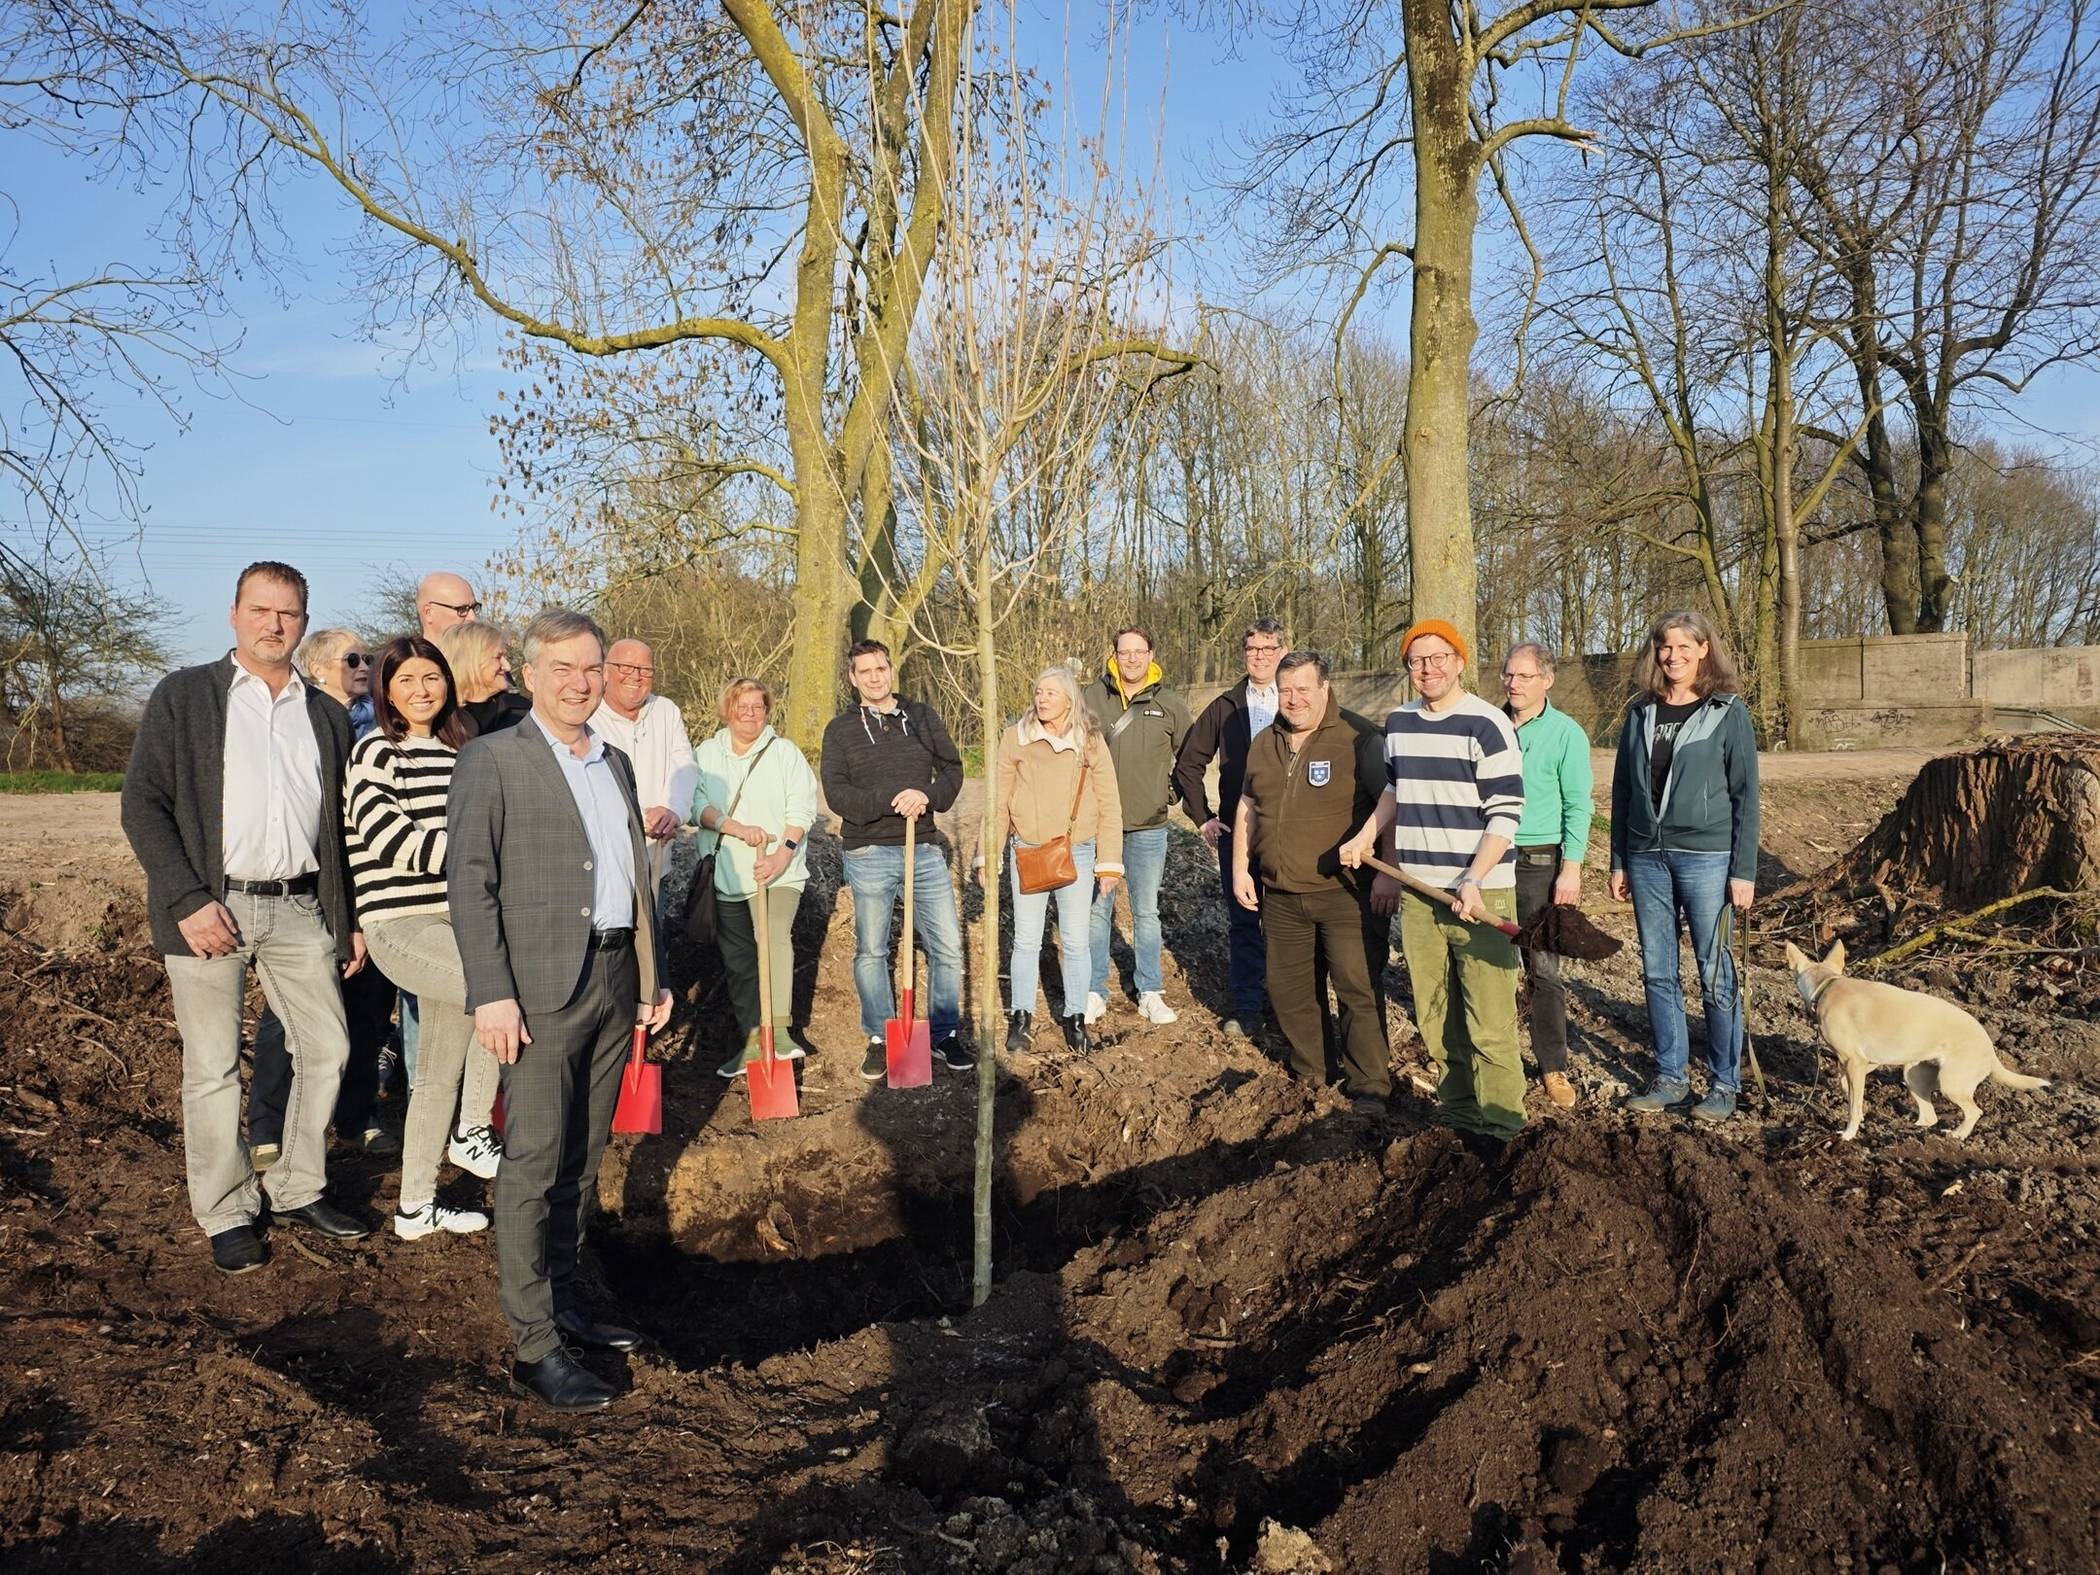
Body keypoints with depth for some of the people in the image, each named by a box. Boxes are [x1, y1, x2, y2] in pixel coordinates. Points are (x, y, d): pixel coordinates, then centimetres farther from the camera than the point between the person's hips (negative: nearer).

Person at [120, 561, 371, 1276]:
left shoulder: (326, 715, 14)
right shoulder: (183, 696, 2)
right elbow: (143, 805, -4)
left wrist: (353, 918, 12)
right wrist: (188, 900, -14)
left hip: (300, 907, 4)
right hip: (209, 905, -4)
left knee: (327, 1049, 7)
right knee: (213, 1069, 3)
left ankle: (298, 1190, 24)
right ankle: (227, 1214, 17)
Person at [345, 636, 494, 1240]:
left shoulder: (457, 753, 13)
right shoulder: (377, 752, -6)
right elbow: (391, 838, -17)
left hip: (453, 920, 7)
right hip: (402, 924, -7)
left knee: (440, 1074, 11)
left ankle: (416, 1207, 25)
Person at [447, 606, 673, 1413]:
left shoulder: (616, 764, 16)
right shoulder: (492, 759, -4)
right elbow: (468, 881, -10)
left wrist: (653, 977, 17)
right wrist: (492, 993, -17)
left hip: (613, 980, 7)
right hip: (541, 987, -7)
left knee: (581, 1161, 14)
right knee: (534, 1165, -4)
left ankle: (564, 1304, 25)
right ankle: (534, 1346, 1)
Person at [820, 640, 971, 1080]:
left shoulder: (922, 716, 8)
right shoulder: (841, 729, 1)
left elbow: (952, 769, 4)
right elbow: (836, 793, -10)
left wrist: (926, 796, -17)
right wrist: (890, 801, -23)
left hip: (924, 850, 2)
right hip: (869, 854, -2)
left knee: (947, 947, 3)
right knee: (871, 952, 8)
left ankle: (946, 1033, 19)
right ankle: (879, 1039, 22)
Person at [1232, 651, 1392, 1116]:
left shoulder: (1358, 738, -9)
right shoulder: (1265, 743, 11)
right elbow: (1248, 807, 20)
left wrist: (1387, 871, -13)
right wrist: (1240, 868, 15)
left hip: (1345, 893, -6)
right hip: (1280, 897, 6)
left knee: (1358, 989, -5)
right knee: (1289, 990, 11)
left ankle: (1369, 1086, 7)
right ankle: (1308, 1075, 26)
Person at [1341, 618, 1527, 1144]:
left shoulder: (1487, 726, -10)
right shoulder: (1398, 724, 10)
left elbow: (1506, 814, -13)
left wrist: (1472, 881, -20)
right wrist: (1366, 837, 15)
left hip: (1479, 893, -6)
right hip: (1417, 892, 6)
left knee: (1487, 1018, -6)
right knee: (1434, 1015, 12)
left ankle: (1499, 1120, 6)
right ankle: (1456, 1106, 26)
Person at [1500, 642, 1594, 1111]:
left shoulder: (1566, 733, -4)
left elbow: (1578, 807, -5)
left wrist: (1571, 869, -12)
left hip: (1539, 861, -4)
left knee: (1543, 969, -1)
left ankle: (1553, 1067, 9)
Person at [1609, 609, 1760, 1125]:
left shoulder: (1728, 713, -2)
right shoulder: (1640, 712, 9)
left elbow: (1745, 795, -3)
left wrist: (1744, 870, -8)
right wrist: (1618, 862, 10)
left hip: (1706, 858, -4)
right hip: (1647, 858, 4)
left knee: (1715, 974, 1)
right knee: (1657, 972, 8)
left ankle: (1724, 1083, 12)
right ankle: (1670, 1077, 19)